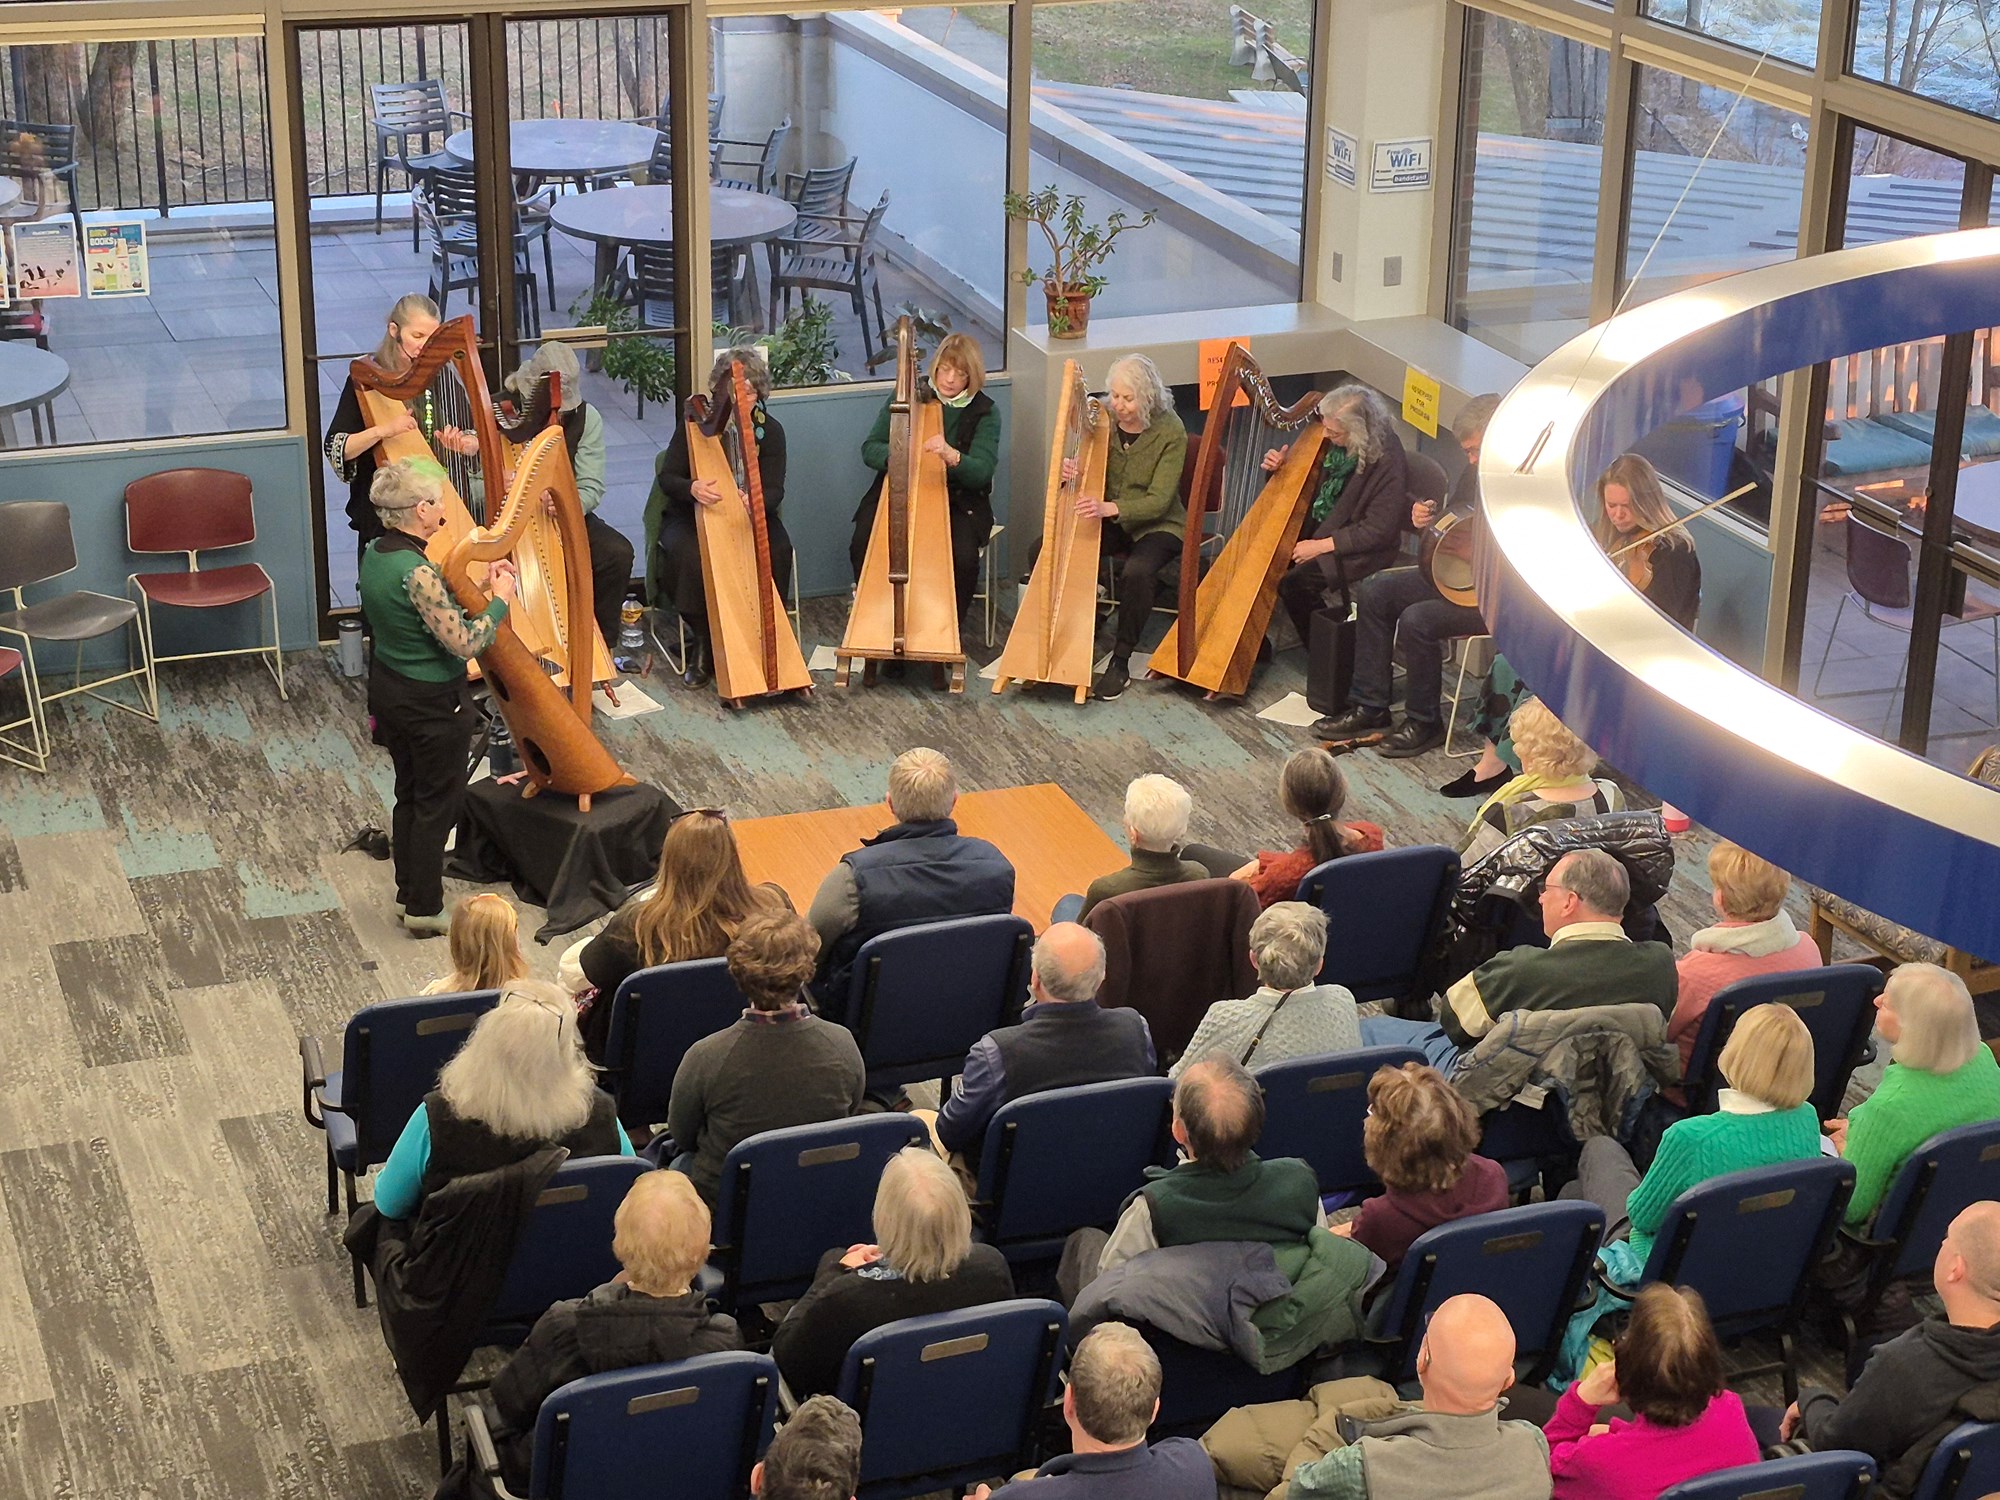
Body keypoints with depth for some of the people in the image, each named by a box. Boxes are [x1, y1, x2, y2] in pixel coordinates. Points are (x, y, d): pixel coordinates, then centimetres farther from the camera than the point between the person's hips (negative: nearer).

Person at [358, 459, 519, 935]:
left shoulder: (375, 553, -2)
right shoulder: (418, 572, -29)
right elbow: (464, 644, -26)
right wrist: (499, 601, -13)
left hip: (388, 687, 9)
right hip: (432, 701, -9)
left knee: (410, 793, 23)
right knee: (437, 802, 8)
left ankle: (410, 892, 36)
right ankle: (425, 910, 19)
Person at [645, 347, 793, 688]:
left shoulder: (770, 430, -2)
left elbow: (774, 490, -10)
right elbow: (666, 477, -9)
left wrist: (757, 500, -36)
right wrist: (692, 488, -34)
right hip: (692, 515, -1)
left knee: (777, 549, -30)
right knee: (686, 554, -35)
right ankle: (702, 644, -19)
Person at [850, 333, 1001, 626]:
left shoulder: (985, 412, -4)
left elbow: (982, 472, -16)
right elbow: (870, 448, -3)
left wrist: (951, 456, -38)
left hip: (959, 501, -1)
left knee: (963, 557, -29)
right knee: (862, 545, -23)